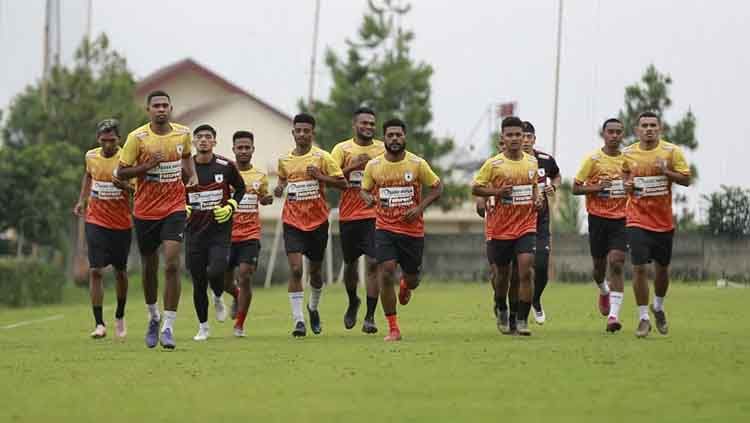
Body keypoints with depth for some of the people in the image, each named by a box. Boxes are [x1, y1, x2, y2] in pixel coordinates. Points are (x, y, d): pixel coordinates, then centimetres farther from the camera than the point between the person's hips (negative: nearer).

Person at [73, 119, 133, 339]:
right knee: (95, 271, -12)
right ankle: (99, 323, -12)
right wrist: (82, 201, 18)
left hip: (122, 224, -1)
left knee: (120, 272, 11)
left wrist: (126, 186, -31)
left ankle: (120, 316, 34)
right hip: (96, 221, 1)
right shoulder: (91, 156, 0)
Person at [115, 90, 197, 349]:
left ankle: (168, 327, -14)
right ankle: (153, 317, 37)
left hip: (174, 208, 0)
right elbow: (120, 173, -7)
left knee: (172, 264, -16)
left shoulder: (183, 133, 1)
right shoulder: (137, 138, -9)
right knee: (149, 268, 11)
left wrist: (192, 175, 6)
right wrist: (148, 165, -20)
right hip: (145, 211, 0)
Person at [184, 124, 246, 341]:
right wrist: (182, 209, -6)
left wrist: (231, 207, -4)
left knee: (216, 271, -21)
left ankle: (218, 299, 15)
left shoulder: (226, 166, -2)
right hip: (195, 231, 2)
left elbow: (240, 189, 13)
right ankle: (203, 327, 18)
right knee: (198, 281, 2)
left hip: (220, 229, -1)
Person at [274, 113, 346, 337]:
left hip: (318, 221, -1)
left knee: (315, 270, 13)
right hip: (293, 222, 1)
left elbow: (342, 183, -7)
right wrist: (279, 188, 3)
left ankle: (313, 308, 41)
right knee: (295, 269, -14)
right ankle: (298, 321, -14)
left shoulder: (322, 157, -6)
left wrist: (320, 176, -20)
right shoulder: (284, 160, 4)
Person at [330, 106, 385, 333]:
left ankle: (370, 317, -8)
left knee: (373, 263, -12)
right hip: (348, 215, 1)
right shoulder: (342, 149, 3)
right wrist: (352, 167, -17)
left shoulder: (383, 150, 5)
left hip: (375, 215, -1)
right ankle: (353, 302, 41)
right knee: (350, 263, 13)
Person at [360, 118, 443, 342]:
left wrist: (420, 207, -11)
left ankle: (405, 285, 52)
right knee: (386, 272, -17)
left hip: (413, 229, 0)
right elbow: (364, 189, 13)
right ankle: (393, 329, -8)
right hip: (385, 228, 0)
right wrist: (369, 199, -11)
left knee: (412, 278, 9)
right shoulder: (373, 165, -2)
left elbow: (437, 187, 3)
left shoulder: (417, 164, -6)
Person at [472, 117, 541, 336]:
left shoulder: (532, 161, 5)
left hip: (526, 225, 1)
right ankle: (501, 310, 40)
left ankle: (522, 320, -11)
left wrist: (538, 197, 2)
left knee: (526, 271, -15)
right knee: (502, 274, 11)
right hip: (500, 227, -1)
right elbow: (475, 188, -2)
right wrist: (496, 191, -18)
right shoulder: (493, 164, -7)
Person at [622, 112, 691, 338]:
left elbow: (686, 180, -4)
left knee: (662, 268, 12)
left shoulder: (671, 151, -4)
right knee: (640, 268, -11)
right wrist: (627, 184, -4)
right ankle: (643, 318, -2)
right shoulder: (628, 154, 0)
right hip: (638, 219, -1)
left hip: (664, 221, 1)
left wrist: (665, 171, -19)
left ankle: (658, 307, 38)